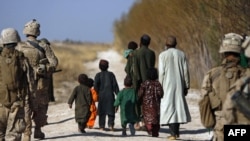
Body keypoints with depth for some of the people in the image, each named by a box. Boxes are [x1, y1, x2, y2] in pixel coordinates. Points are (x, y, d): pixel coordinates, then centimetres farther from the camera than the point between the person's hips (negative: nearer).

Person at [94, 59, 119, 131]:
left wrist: (97, 93, 2)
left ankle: (102, 126, 3)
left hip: (101, 95, 0)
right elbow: (115, 85, 0)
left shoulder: (98, 75, 0)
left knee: (102, 111, 6)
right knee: (111, 111, 5)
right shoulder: (111, 74, 3)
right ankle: (111, 124, -10)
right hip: (110, 95, 0)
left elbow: (95, 85, -11)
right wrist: (118, 94, 3)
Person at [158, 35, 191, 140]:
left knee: (169, 107, -2)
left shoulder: (163, 55, -6)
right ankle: (177, 132, 20)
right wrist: (186, 86, 10)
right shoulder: (181, 54, 4)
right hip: (179, 85, 4)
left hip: (167, 85, -4)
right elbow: (186, 71, 3)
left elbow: (161, 72, -8)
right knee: (178, 105, 15)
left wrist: (160, 87, -1)